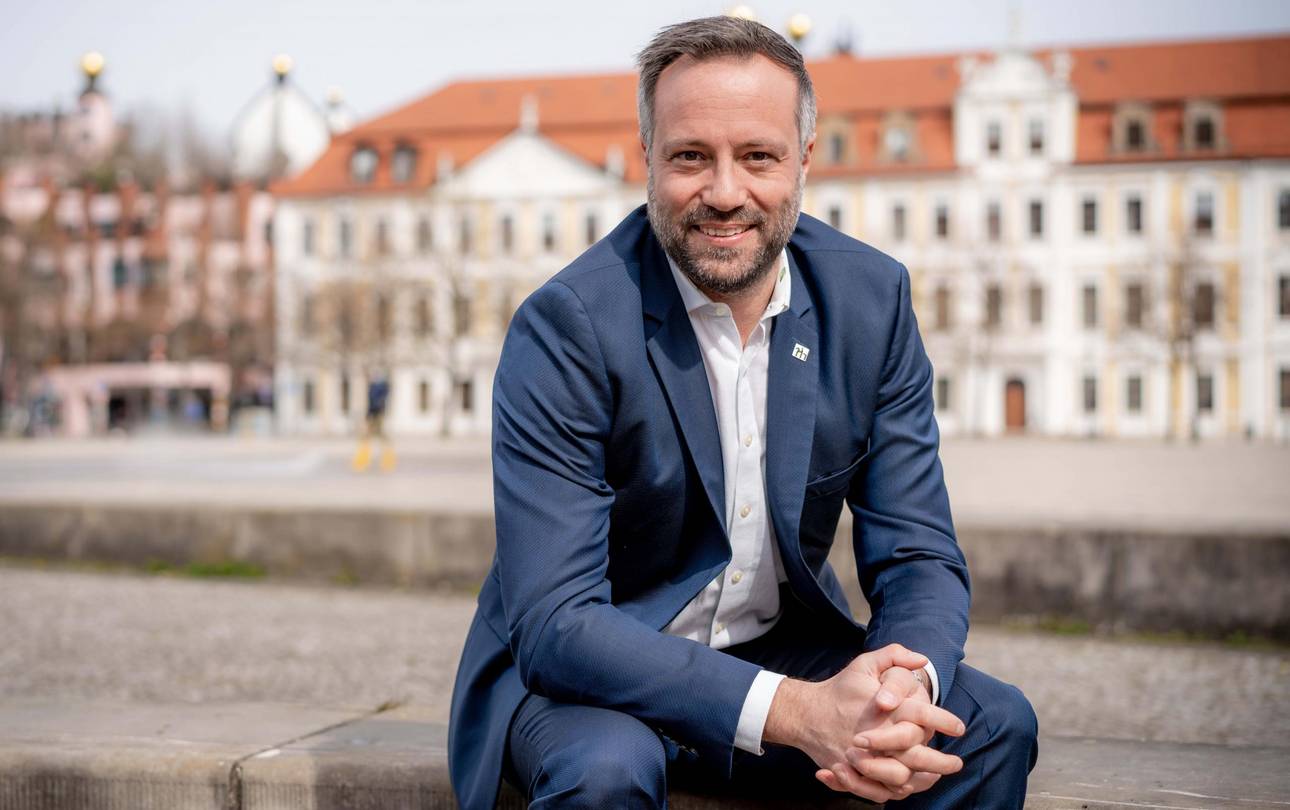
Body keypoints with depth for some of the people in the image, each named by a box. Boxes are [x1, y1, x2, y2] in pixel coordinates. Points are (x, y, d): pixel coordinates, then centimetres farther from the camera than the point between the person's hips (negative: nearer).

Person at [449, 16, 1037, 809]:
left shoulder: (872, 297, -6)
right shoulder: (565, 326, -20)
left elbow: (917, 556, -4)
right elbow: (553, 622, -26)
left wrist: (908, 685, -28)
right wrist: (791, 711, -37)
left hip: (784, 648, 4)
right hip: (583, 676, -4)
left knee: (992, 725, -17)